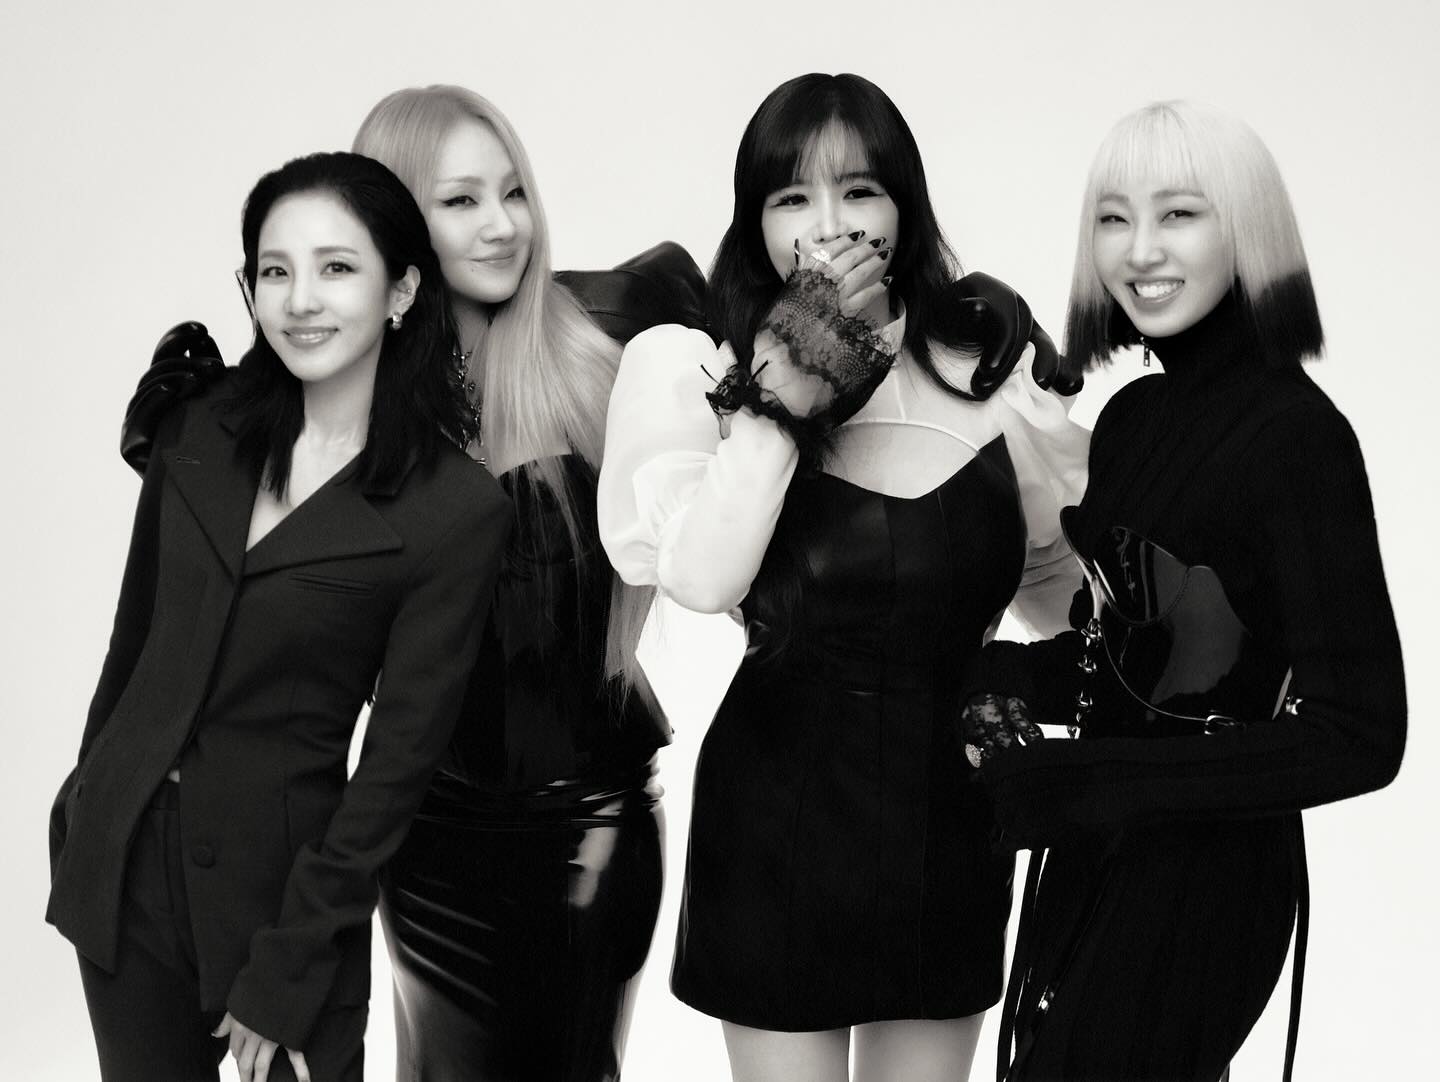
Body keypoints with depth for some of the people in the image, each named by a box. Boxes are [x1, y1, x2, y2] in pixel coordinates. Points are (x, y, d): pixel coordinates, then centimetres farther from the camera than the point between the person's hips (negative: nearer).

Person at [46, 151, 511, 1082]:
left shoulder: (457, 509, -13)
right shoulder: (200, 433, 1)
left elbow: (397, 761, -12)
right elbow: (138, 633, 12)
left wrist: (287, 972, -11)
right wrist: (86, 794, 16)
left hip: (284, 875, -4)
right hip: (119, 855, 4)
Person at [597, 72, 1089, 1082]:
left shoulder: (992, 370, -3)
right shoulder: (716, 379, -6)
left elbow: (1063, 586, 8)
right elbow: (703, 580, -23)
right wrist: (787, 385, -23)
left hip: (950, 811, 2)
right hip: (778, 810, -2)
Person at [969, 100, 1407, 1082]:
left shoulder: (1295, 432, -17)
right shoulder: (1135, 416, 5)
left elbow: (1359, 736, -21)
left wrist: (1081, 782, -24)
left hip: (1203, 879, -7)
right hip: (1093, 857, 7)